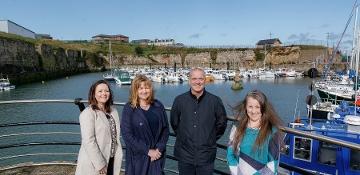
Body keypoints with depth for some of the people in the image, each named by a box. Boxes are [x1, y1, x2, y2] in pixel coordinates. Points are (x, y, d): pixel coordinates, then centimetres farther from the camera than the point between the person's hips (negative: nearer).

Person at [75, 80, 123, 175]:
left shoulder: (113, 111, 6)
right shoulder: (88, 113, -15)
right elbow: (88, 141, -20)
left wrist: (118, 155, 4)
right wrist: (100, 164, -20)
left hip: (112, 160, 6)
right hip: (93, 164, -6)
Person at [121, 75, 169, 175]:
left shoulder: (158, 106, 2)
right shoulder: (129, 109, -7)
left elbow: (165, 129, 4)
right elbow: (127, 135, -12)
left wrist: (159, 149, -8)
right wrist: (147, 151, -13)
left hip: (157, 156, 3)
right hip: (138, 157, -2)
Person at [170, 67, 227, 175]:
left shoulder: (215, 101, -6)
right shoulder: (179, 100, -3)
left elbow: (221, 124, 6)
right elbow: (174, 123, 10)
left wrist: (211, 139, 7)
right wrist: (183, 137, 10)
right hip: (184, 155, 1)